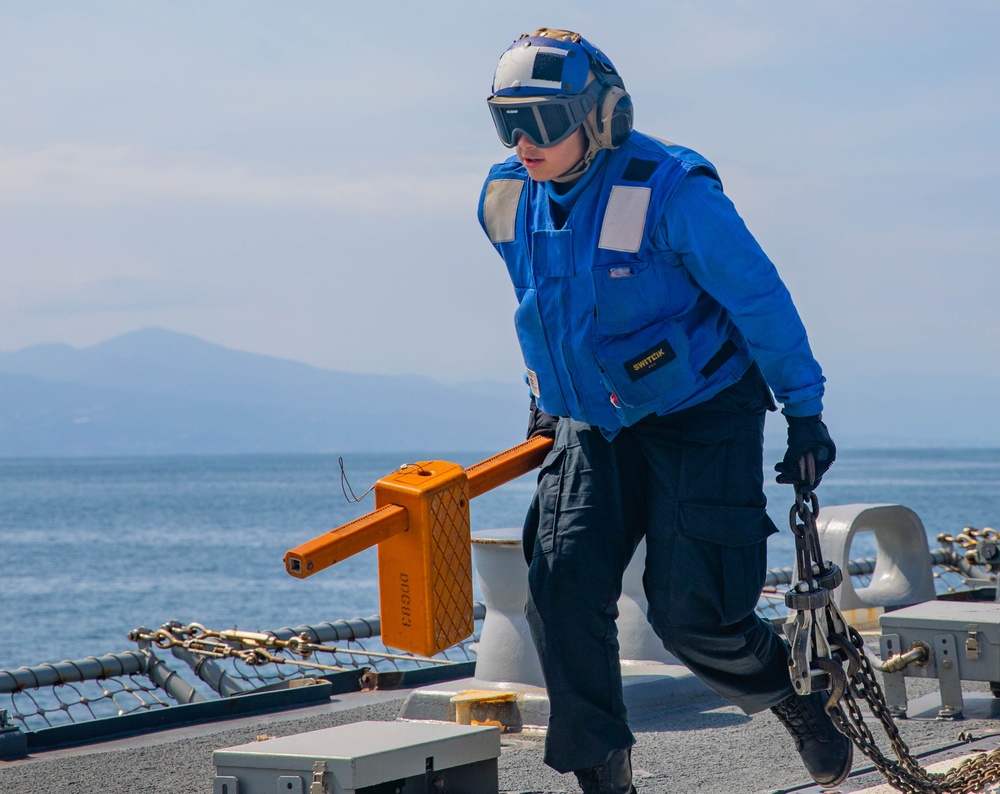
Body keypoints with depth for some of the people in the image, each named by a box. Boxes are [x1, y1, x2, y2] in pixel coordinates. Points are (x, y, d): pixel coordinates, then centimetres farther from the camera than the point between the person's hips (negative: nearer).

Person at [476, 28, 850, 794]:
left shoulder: (669, 192, -23)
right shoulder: (508, 201, -3)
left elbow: (760, 300, -15)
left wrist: (805, 413, -9)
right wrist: (545, 399, 24)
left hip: (699, 420, -5)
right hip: (593, 425, 6)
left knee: (689, 612, -6)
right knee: (563, 585, -12)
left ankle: (798, 695, 25)